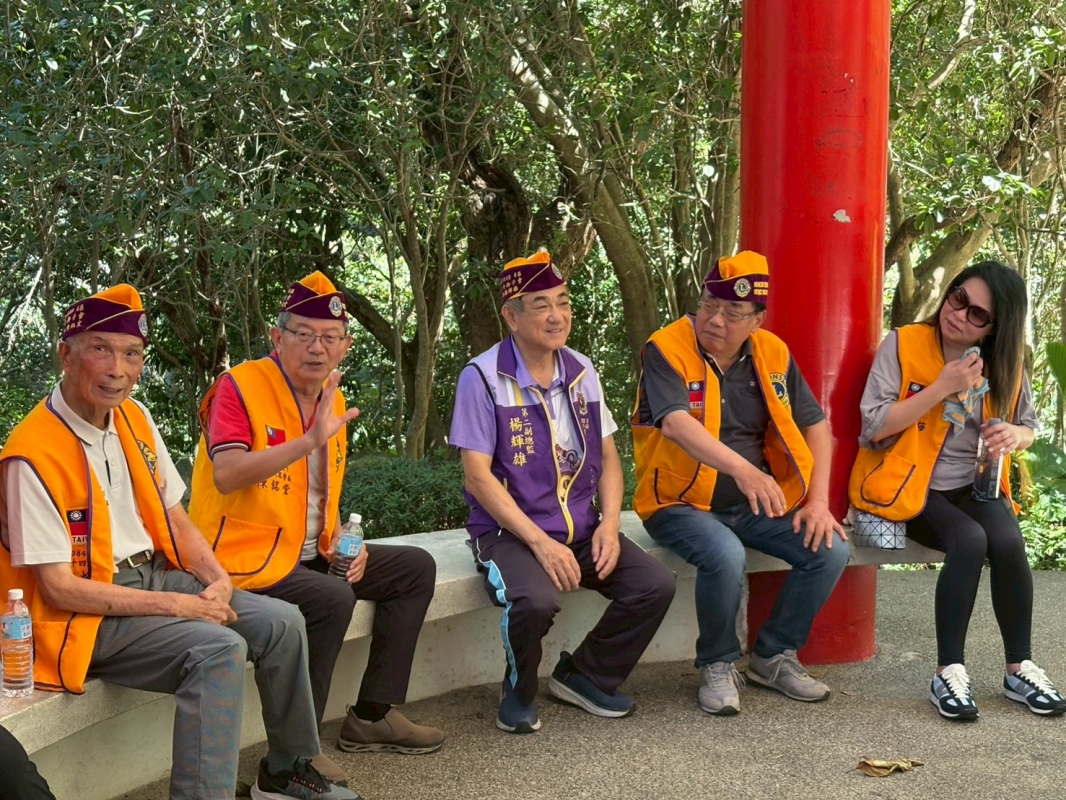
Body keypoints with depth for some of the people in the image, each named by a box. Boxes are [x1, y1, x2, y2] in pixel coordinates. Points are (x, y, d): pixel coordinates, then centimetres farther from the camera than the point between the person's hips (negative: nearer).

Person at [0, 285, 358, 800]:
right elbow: (58, 588, -21)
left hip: (153, 577, 8)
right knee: (220, 649, -28)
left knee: (281, 623, 1)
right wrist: (177, 605, -21)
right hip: (85, 614, -8)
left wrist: (217, 580, -6)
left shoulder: (134, 419, 4)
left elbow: (173, 518, 13)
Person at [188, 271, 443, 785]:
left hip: (308, 555, 9)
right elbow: (227, 476, -31)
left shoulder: (332, 400, 12)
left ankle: (373, 716, 10)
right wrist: (310, 441, -38)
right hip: (241, 559, -9)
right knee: (332, 599, -32)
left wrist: (342, 544, 4)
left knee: (415, 569, 6)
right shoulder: (241, 386, -14)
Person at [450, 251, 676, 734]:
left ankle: (584, 676, 10)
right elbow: (478, 477, -13)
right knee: (535, 601, -34)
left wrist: (609, 525, -5)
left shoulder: (581, 372, 10)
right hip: (509, 531, -6)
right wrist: (541, 542, -20)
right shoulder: (483, 378, -9)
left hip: (582, 529, 6)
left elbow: (607, 457, 13)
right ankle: (519, 693, -1)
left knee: (656, 585, -13)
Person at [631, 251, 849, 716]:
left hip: (754, 505, 5)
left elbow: (814, 425, 9)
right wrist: (742, 469, -46)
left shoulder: (772, 354, 4)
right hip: (682, 503, -5)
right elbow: (676, 422, -31)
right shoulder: (667, 350, -13)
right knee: (725, 555, -35)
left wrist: (818, 501, -4)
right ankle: (718, 666, -6)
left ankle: (773, 656, 7)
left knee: (830, 550, -15)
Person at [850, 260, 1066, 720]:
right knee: (969, 540, -31)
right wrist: (942, 388, -21)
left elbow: (1028, 425, 15)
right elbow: (873, 426, -15)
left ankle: (1020, 668, -12)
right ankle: (949, 673, -21)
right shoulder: (902, 345, -9)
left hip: (974, 485, 4)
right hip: (910, 486, -4)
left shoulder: (1005, 364, 3)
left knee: (1008, 541, -27)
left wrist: (1015, 435, -11)